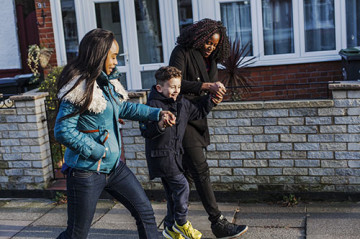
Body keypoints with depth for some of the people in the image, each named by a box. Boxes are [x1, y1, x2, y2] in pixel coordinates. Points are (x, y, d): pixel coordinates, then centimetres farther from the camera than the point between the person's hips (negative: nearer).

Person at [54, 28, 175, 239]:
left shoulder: (107, 82, 6)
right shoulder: (79, 88, -19)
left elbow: (124, 107, 22)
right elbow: (63, 131, -23)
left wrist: (157, 114, 15)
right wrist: (97, 152, -17)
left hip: (114, 166, 8)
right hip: (86, 171, -8)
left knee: (145, 211, 10)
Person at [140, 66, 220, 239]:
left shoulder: (182, 103, 9)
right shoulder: (154, 104, -15)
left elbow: (197, 112, 23)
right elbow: (145, 131, -21)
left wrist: (211, 100, 14)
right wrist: (160, 125, -38)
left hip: (173, 154, 8)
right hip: (160, 154, -8)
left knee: (173, 192, 13)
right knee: (181, 185, -11)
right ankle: (181, 223, 7)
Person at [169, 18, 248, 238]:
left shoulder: (211, 59, 15)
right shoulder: (182, 52, -9)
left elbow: (213, 84, 19)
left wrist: (217, 91, -2)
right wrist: (206, 86, -24)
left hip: (198, 117, 8)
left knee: (184, 172, 11)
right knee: (201, 170, -11)